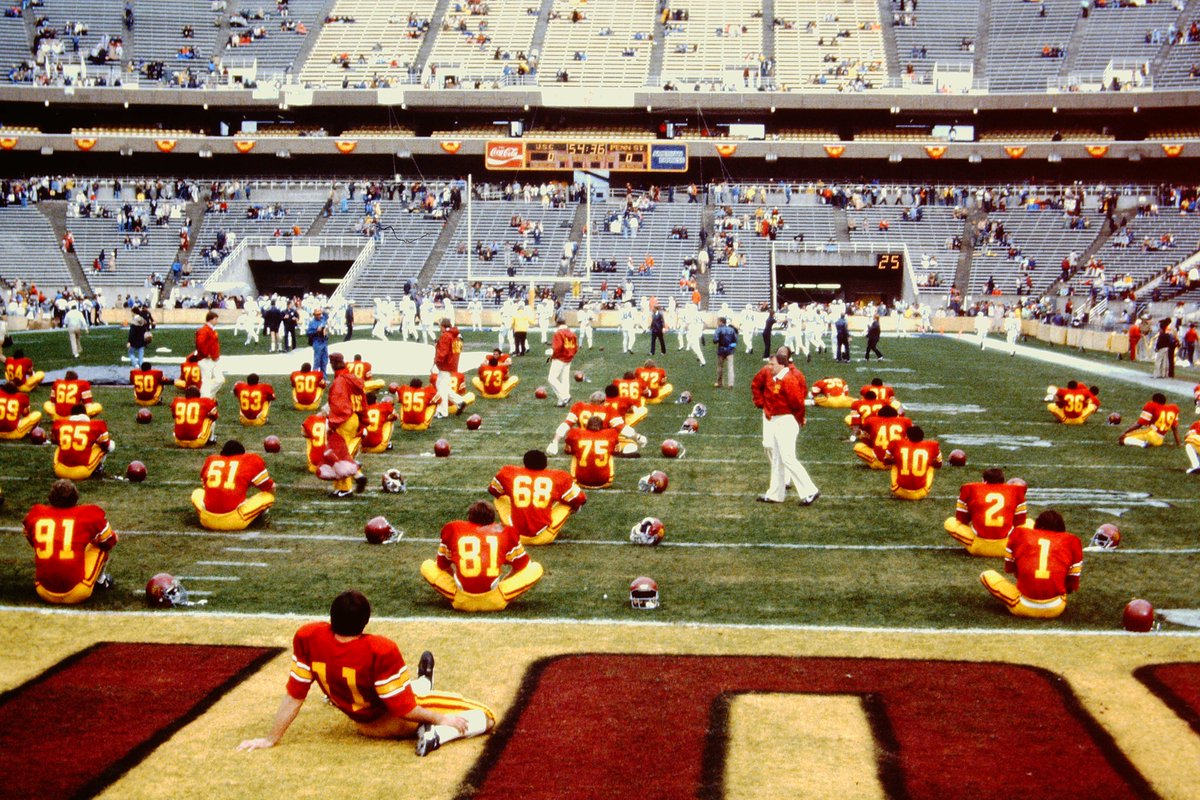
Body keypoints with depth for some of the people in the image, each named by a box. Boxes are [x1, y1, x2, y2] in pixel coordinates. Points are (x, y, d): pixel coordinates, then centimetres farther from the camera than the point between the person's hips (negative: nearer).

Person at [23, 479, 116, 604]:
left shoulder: (35, 515, 3)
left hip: (44, 594, 3)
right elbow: (110, 541, 13)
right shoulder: (90, 515, -4)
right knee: (103, 543, 17)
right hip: (77, 594, -3)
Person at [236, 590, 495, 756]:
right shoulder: (381, 651, -36)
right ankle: (436, 734, -22)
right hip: (399, 722, -6)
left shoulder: (307, 638, -24)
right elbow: (403, 708, -25)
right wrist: (440, 718, -9)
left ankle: (421, 684, 61)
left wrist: (271, 738, -2)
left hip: (364, 724, 6)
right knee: (485, 718, -4)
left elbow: (294, 695, -14)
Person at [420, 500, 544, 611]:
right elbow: (521, 565, 22)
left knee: (427, 566, 25)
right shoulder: (505, 531, 13)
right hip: (495, 602, -1)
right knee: (536, 568, 16)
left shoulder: (452, 529, 14)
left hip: (462, 602, 2)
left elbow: (442, 565, 25)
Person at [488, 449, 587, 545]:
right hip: (544, 538, -1)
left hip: (515, 537, 1)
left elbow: (493, 490, 21)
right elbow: (579, 498, 11)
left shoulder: (508, 473, 1)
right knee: (570, 501, 16)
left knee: (500, 497, 24)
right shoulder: (558, 477, -1)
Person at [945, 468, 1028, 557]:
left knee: (950, 523, 20)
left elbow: (961, 519, 15)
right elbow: (1019, 522, 17)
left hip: (978, 547, -2)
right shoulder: (1015, 490, 10)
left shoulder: (970, 489, 8)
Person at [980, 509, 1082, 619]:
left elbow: (1009, 569, 21)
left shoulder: (1019, 533, 11)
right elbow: (1072, 583, 14)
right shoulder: (1072, 541, 10)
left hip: (1024, 607, 1)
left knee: (987, 575, 19)